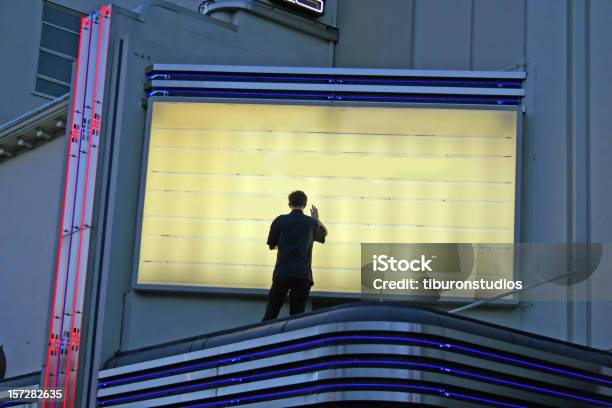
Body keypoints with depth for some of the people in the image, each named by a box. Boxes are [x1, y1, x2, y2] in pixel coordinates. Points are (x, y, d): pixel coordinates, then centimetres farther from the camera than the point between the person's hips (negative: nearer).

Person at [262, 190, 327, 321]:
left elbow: (272, 245, 10)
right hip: (303, 275, 1)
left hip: (282, 273, -1)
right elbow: (324, 233, 27)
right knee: (297, 314, 5)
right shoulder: (311, 223, 5)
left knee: (271, 312, 4)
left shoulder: (280, 220, 0)